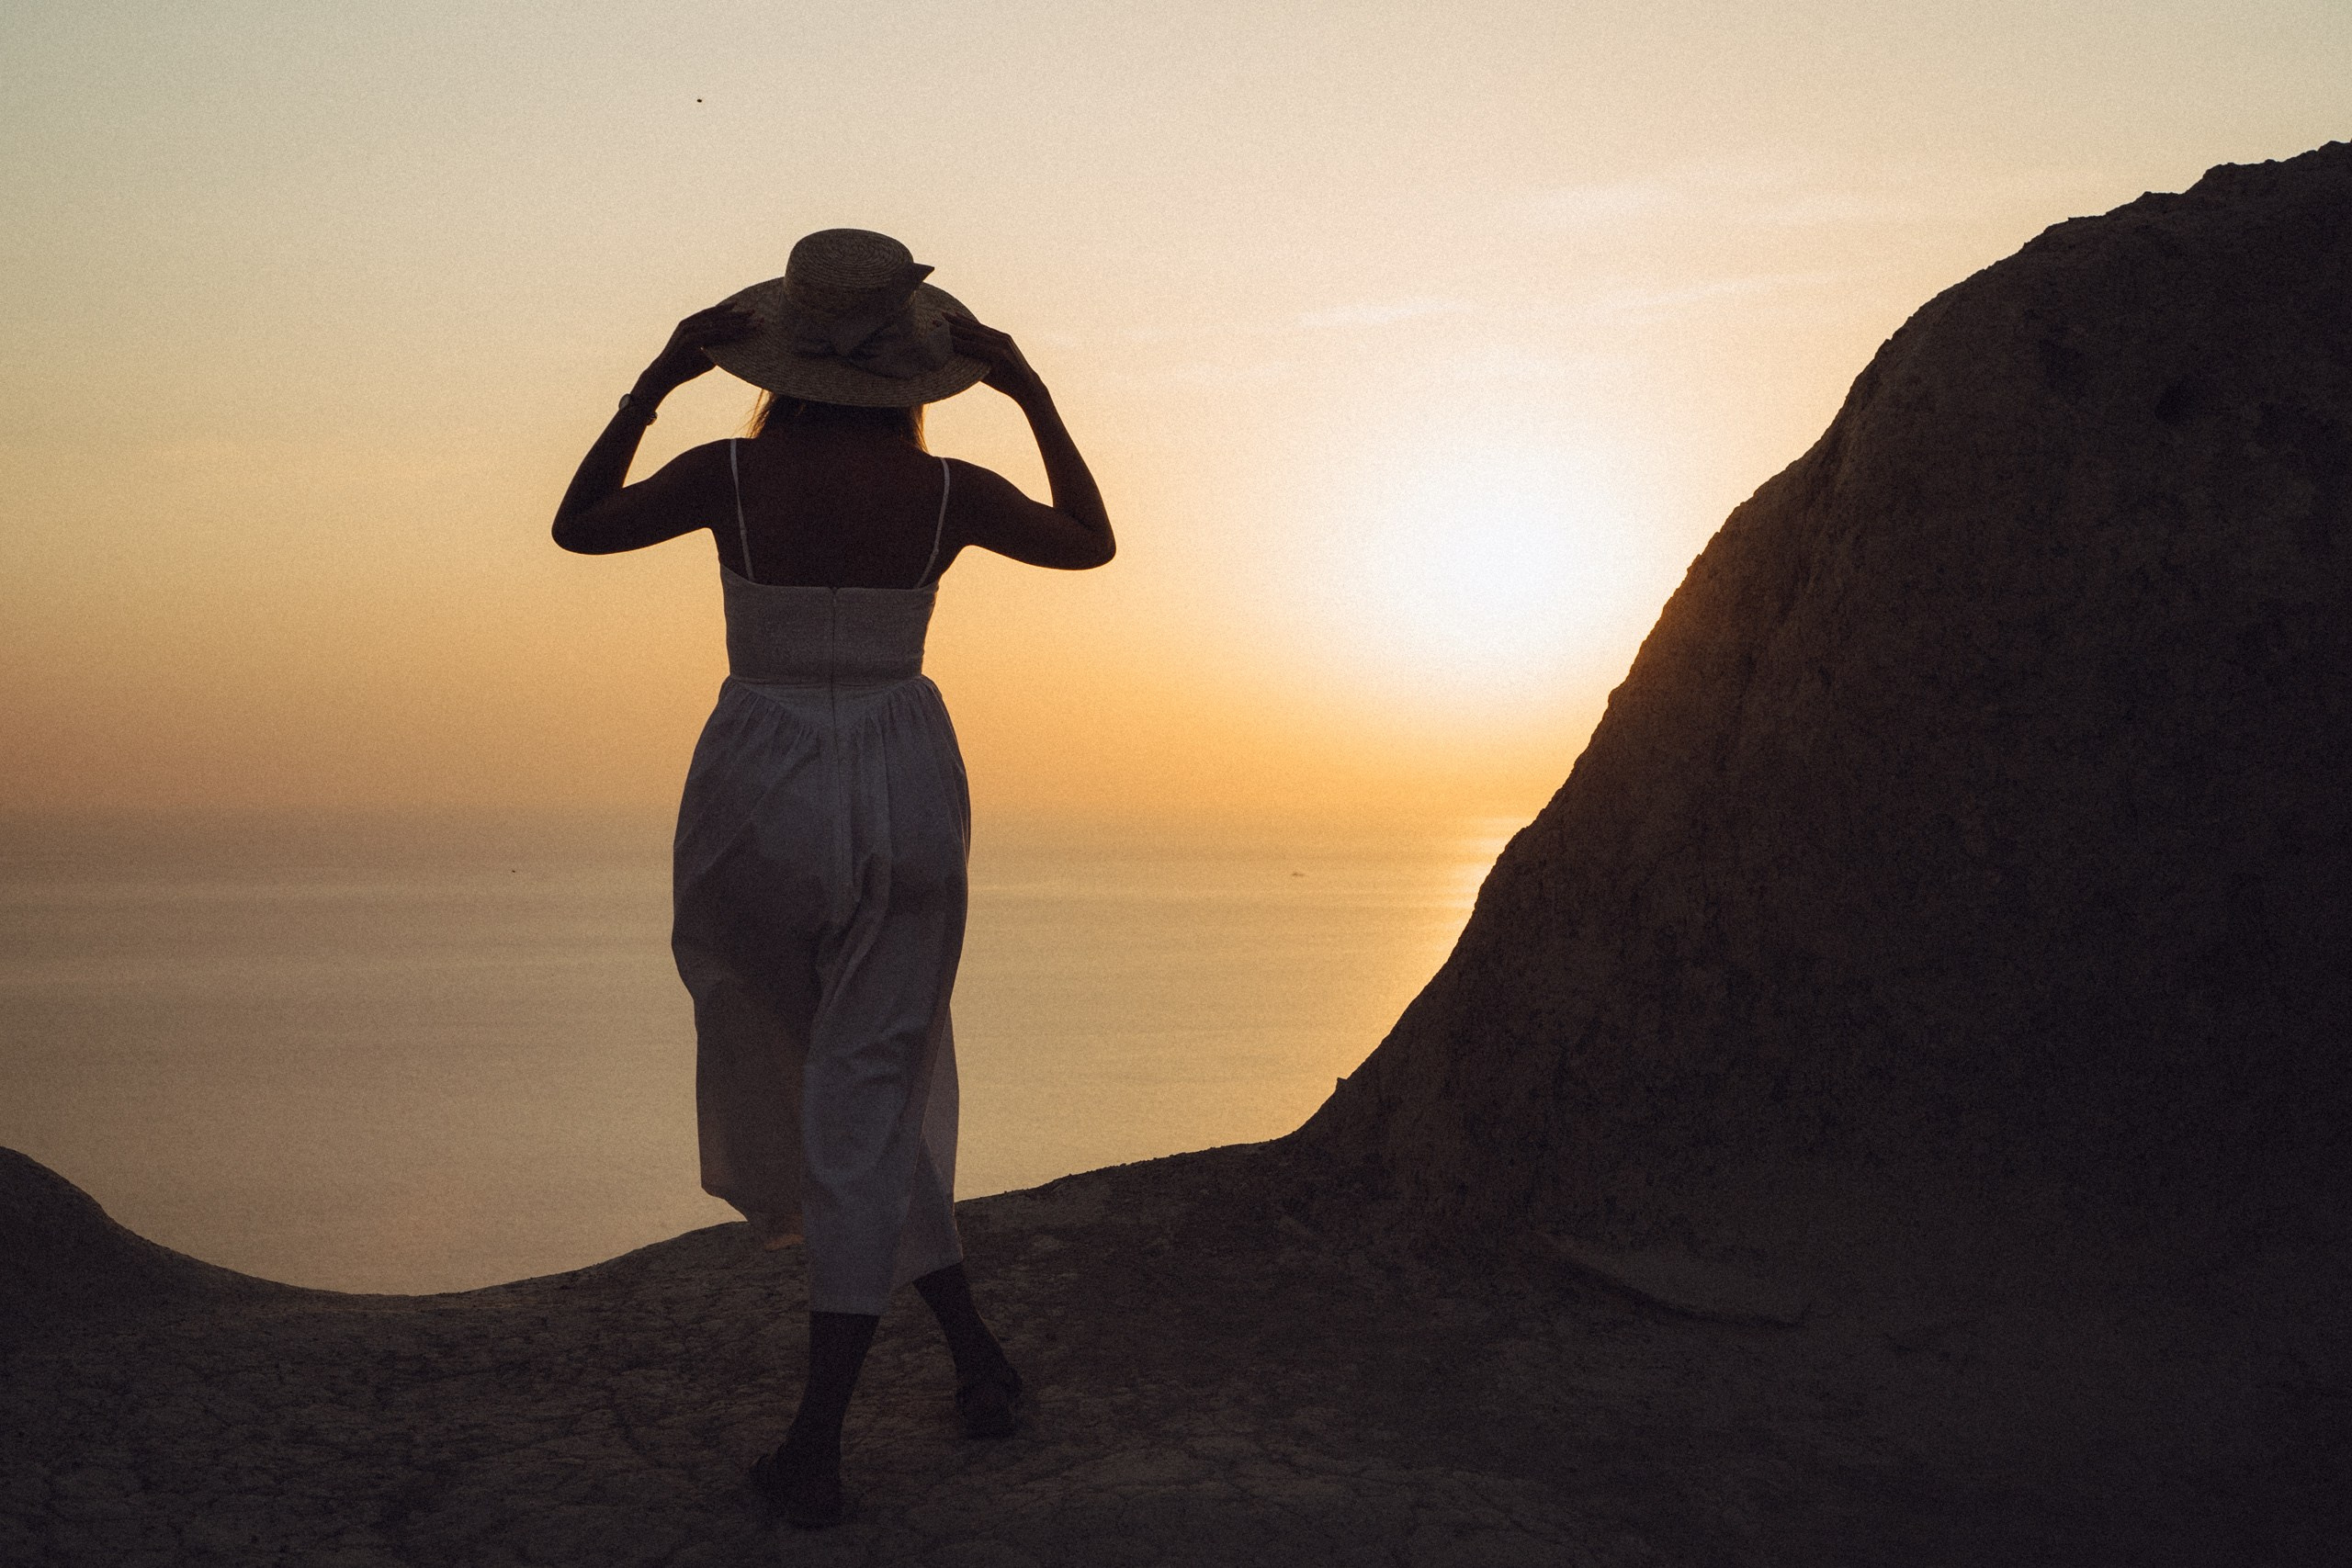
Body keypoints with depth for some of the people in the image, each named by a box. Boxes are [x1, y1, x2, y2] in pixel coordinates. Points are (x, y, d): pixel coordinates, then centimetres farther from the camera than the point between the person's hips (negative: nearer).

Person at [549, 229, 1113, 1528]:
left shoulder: (730, 474, -9)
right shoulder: (947, 493, -4)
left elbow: (576, 528, 8)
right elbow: (1091, 543, 14)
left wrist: (655, 381, 8)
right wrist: (1031, 392, 16)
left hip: (759, 793, -1)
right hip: (908, 793, 1)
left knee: (782, 1046, 23)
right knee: (870, 1093, 7)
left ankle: (966, 1333, 23)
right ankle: (816, 1444, 10)